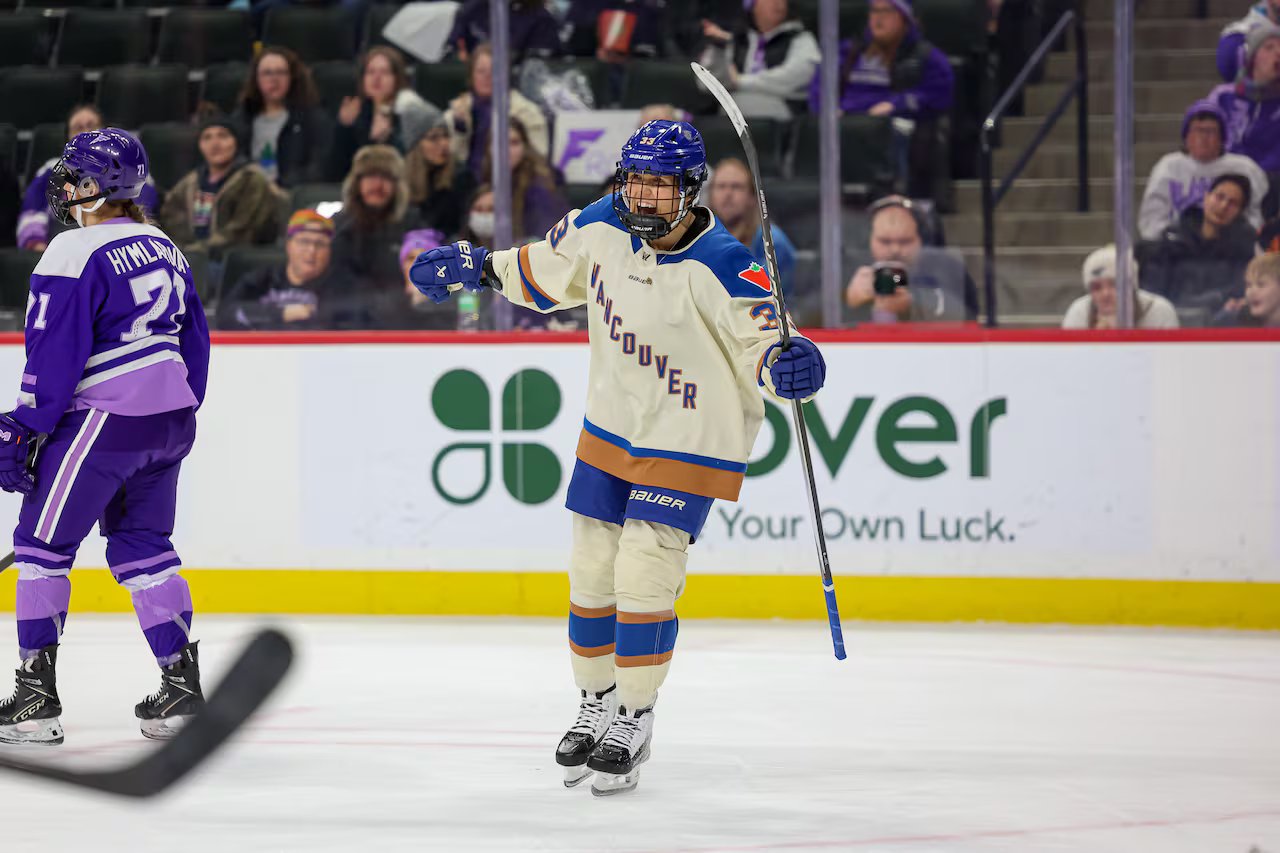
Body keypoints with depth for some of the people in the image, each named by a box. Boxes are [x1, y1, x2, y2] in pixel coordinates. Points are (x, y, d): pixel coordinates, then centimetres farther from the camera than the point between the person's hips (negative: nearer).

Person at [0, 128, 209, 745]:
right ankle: (181, 683, 13)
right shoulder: (164, 249, 12)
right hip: (170, 420, 8)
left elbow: (55, 353, -17)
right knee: (143, 546, 17)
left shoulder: (76, 253, -14)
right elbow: (194, 341, 18)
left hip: (103, 418, -8)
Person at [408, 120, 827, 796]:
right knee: (592, 569, 10)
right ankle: (596, 707, 27)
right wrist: (475, 268, 15)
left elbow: (759, 337, -29)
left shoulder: (720, 266, -24)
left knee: (644, 573, -12)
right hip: (611, 429, 6)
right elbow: (545, 272, 14)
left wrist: (785, 365, -49)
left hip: (690, 441, -6)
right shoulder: (600, 229, -6)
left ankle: (634, 722, 2)